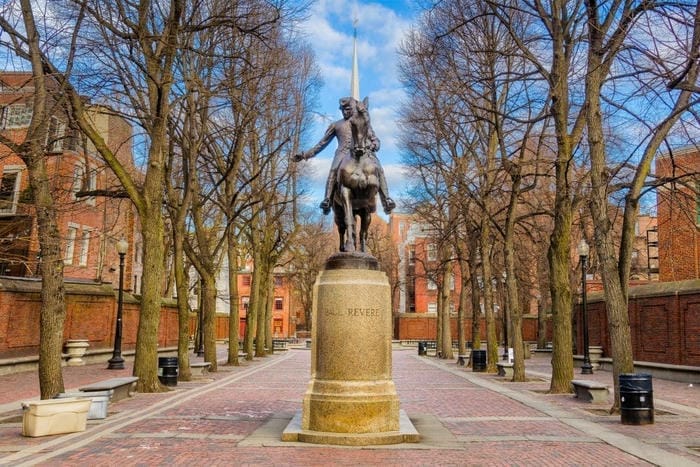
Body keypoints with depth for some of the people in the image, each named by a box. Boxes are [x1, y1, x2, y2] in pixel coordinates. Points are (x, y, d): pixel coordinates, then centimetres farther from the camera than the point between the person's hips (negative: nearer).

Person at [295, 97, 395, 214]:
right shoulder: (336, 125, 26)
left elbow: (375, 139, 19)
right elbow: (322, 143, 27)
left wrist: (374, 145, -8)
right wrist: (305, 155, 20)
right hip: (343, 152, -1)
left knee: (379, 169, -25)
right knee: (334, 170, -34)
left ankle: (386, 200, -30)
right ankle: (327, 200, -42)